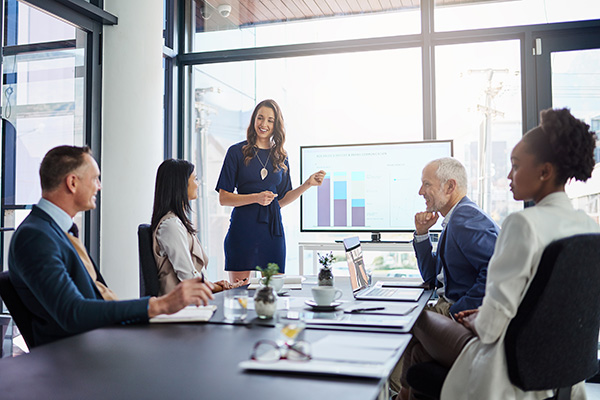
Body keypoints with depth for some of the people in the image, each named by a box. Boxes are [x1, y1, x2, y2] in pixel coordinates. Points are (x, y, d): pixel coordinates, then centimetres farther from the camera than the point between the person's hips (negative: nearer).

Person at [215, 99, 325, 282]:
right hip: (243, 227, -3)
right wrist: (256, 198, -15)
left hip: (272, 228, 3)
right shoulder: (237, 152, 2)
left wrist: (307, 184, 5)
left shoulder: (280, 157, 13)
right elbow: (223, 198, -2)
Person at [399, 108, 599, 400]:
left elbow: (492, 325, -24)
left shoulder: (523, 224, -25)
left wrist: (477, 322, -1)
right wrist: (485, 316, 13)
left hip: (512, 372, -7)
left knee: (420, 317, 18)